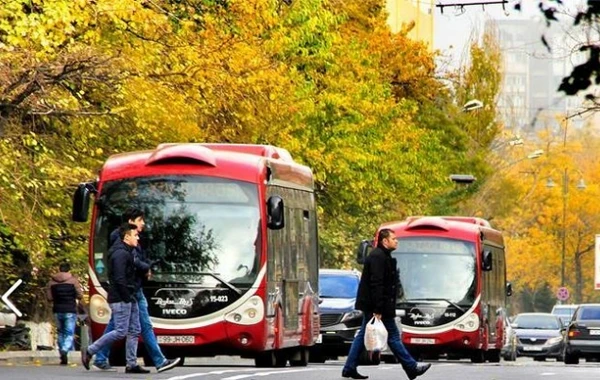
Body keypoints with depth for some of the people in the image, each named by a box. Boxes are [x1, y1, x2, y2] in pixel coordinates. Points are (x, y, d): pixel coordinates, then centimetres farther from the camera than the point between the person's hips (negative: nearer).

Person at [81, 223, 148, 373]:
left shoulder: (127, 252, 17)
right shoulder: (120, 254, -15)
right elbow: (119, 279, -22)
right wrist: (127, 297, -18)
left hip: (128, 299, 10)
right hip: (121, 299, -10)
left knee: (134, 331, 8)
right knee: (121, 332, -9)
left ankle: (132, 364, 9)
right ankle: (89, 352, -2)